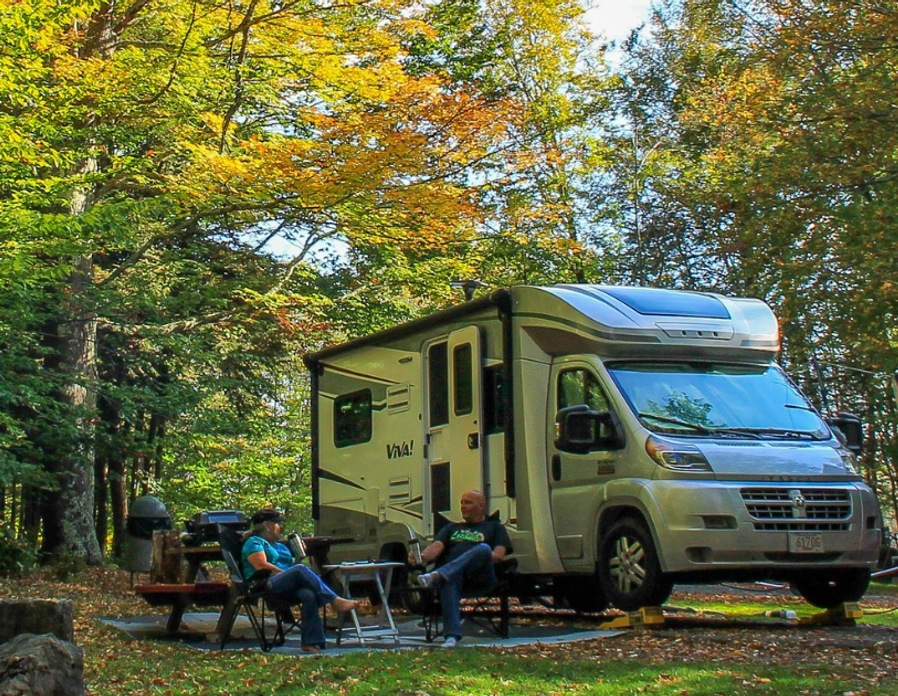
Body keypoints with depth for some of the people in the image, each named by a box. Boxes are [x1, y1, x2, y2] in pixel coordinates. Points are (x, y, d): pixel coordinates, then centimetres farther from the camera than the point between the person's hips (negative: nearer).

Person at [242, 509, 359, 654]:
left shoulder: (281, 546, 35)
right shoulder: (254, 542, 10)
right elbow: (261, 565, -8)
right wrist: (284, 572, -9)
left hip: (287, 590, 7)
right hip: (265, 585, -7)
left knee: (308, 594, -30)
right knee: (301, 569, -32)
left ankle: (311, 642, -38)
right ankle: (335, 601, -35)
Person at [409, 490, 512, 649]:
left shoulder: (494, 527, 25)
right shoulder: (451, 528, 34)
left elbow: (499, 555, 8)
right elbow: (437, 547, 15)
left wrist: (480, 559, -12)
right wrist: (422, 557, -9)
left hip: (481, 576, -1)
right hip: (451, 573, 2)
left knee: (483, 548, -36)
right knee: (448, 581, -39)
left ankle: (437, 576, -53)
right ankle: (452, 636, -51)